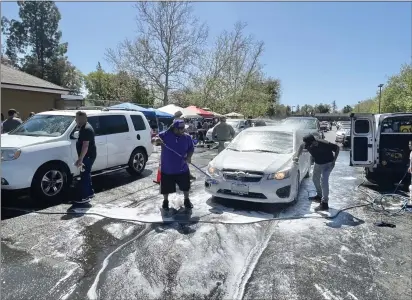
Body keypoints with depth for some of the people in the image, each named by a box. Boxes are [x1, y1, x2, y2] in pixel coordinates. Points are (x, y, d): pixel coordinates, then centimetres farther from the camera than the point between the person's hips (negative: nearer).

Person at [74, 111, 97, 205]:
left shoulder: (86, 129, -20)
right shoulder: (84, 127, 14)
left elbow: (85, 145, -25)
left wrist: (80, 159, -26)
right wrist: (80, 158, 23)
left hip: (88, 156, -11)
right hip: (87, 156, 11)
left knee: (84, 175, -5)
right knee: (86, 174, 19)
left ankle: (84, 197, 1)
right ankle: (90, 193, 30)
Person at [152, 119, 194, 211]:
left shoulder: (187, 137, -3)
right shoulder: (164, 135, -11)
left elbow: (191, 148, 7)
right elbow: (153, 141, -9)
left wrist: (189, 156, -12)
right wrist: (156, 140, -33)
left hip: (182, 168, 2)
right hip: (167, 168, -2)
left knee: (185, 186, 15)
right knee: (166, 188, 10)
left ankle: (187, 200, 39)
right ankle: (165, 201, 36)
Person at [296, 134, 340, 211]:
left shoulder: (325, 144, -34)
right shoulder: (308, 145, -19)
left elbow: (337, 148, -18)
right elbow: (301, 146, 5)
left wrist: (334, 161, -20)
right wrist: (297, 157, 2)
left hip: (328, 163, -7)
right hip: (318, 163, 7)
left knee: (323, 182, -18)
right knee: (315, 179, 17)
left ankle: (324, 203, -15)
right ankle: (319, 196, 39)